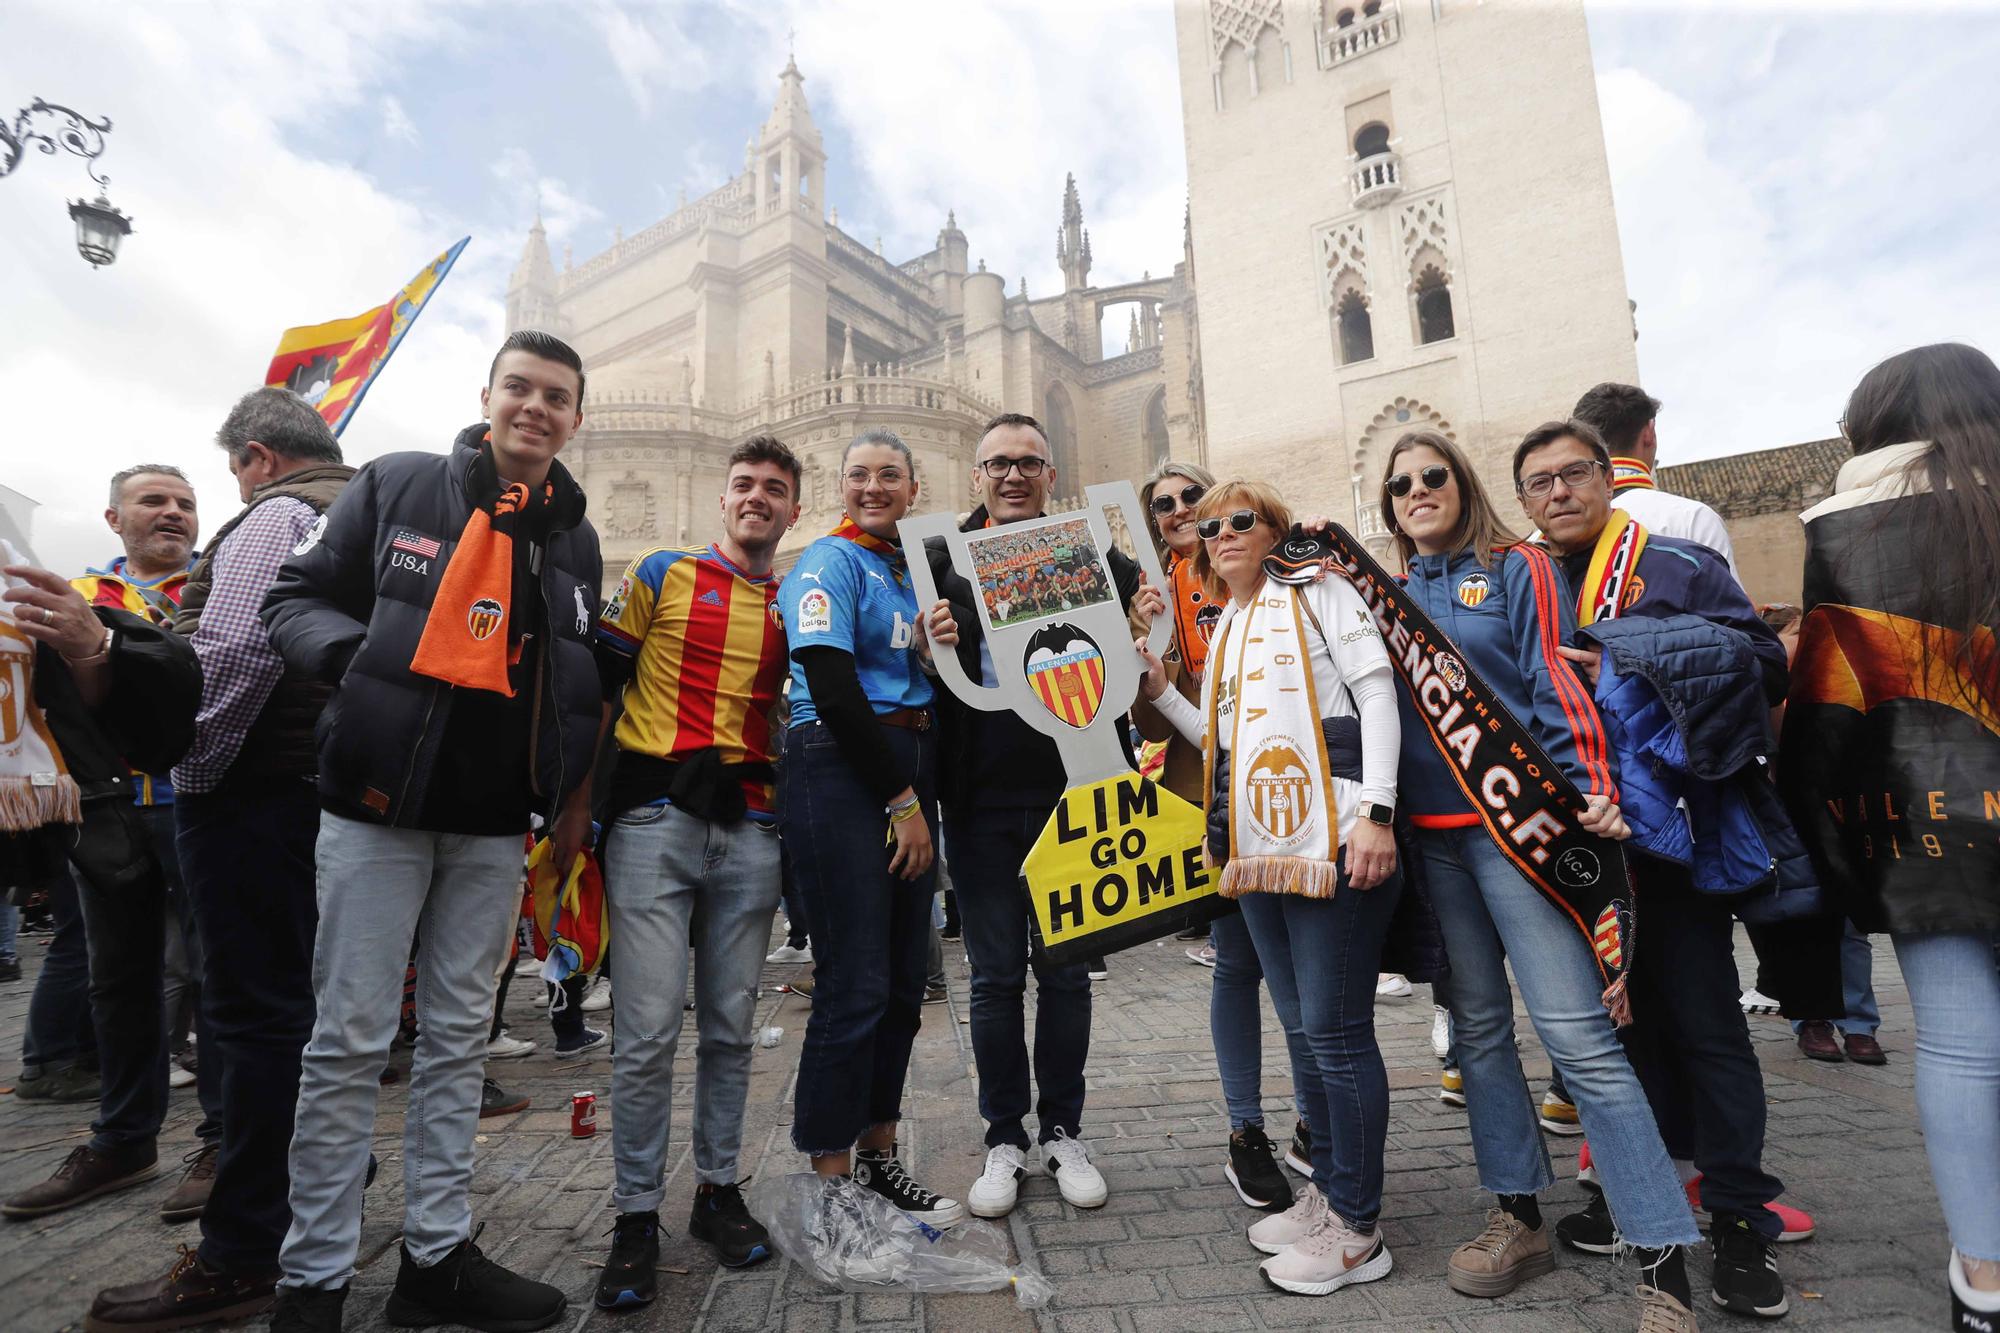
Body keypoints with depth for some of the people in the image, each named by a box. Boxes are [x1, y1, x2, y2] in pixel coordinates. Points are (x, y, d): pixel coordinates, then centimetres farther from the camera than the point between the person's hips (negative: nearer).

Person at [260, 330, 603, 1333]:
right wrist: (364, 659, -18)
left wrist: (575, 793, 7)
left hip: (494, 825, 4)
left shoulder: (575, 537, 11)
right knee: (349, 1039, 3)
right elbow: (296, 600, 2)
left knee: (458, 1039, 11)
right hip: (378, 806, -3)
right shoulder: (396, 486, 1)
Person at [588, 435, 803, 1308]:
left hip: (750, 833, 3)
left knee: (731, 1028, 9)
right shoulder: (662, 575, 6)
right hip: (657, 819, -2)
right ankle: (636, 1217, 13)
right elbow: (598, 678, 4)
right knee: (648, 1030, -2)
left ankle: (718, 1189, 25)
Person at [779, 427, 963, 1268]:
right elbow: (832, 687, -14)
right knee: (855, 985, -6)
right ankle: (830, 1193, 9)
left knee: (904, 980, 10)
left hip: (910, 775, 8)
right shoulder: (829, 563, -3)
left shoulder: (914, 567, 20)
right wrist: (900, 799, -11)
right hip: (842, 770, -7)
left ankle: (878, 1158, 25)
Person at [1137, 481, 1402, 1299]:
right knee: (1304, 1030, 15)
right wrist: (1159, 693, 8)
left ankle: (1357, 1230, 12)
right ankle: (1327, 1191, 30)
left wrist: (1377, 811, -15)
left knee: (1335, 1030, -2)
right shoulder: (1223, 629, 20)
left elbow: (1375, 691, -6)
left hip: (1332, 839, -7)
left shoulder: (1315, 591, 3)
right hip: (1259, 846, 7)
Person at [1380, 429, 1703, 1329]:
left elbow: (1558, 687, -6)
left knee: (1575, 1033, -10)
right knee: (1477, 1026, 12)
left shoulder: (1517, 570, 2)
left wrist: (1590, 792, -15)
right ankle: (1519, 1221, 26)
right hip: (1429, 834, 5)